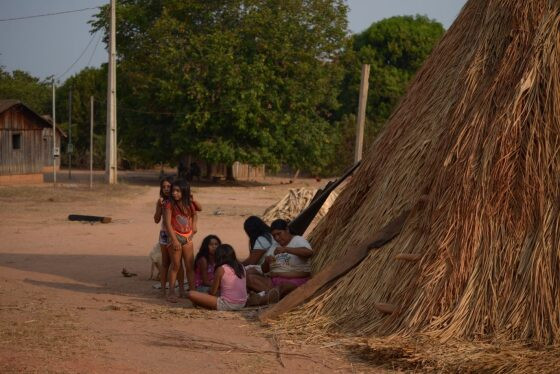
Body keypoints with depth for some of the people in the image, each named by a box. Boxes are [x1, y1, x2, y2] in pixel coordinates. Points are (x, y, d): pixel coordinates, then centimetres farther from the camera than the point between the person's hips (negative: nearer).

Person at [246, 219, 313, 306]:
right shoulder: (275, 246, 20)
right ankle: (271, 292, -36)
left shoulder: (298, 240, 1)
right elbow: (264, 270, 18)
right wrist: (266, 261, -6)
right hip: (273, 281, 7)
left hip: (295, 281, -7)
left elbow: (309, 252, -23)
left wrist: (286, 249, -29)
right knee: (250, 277, -16)